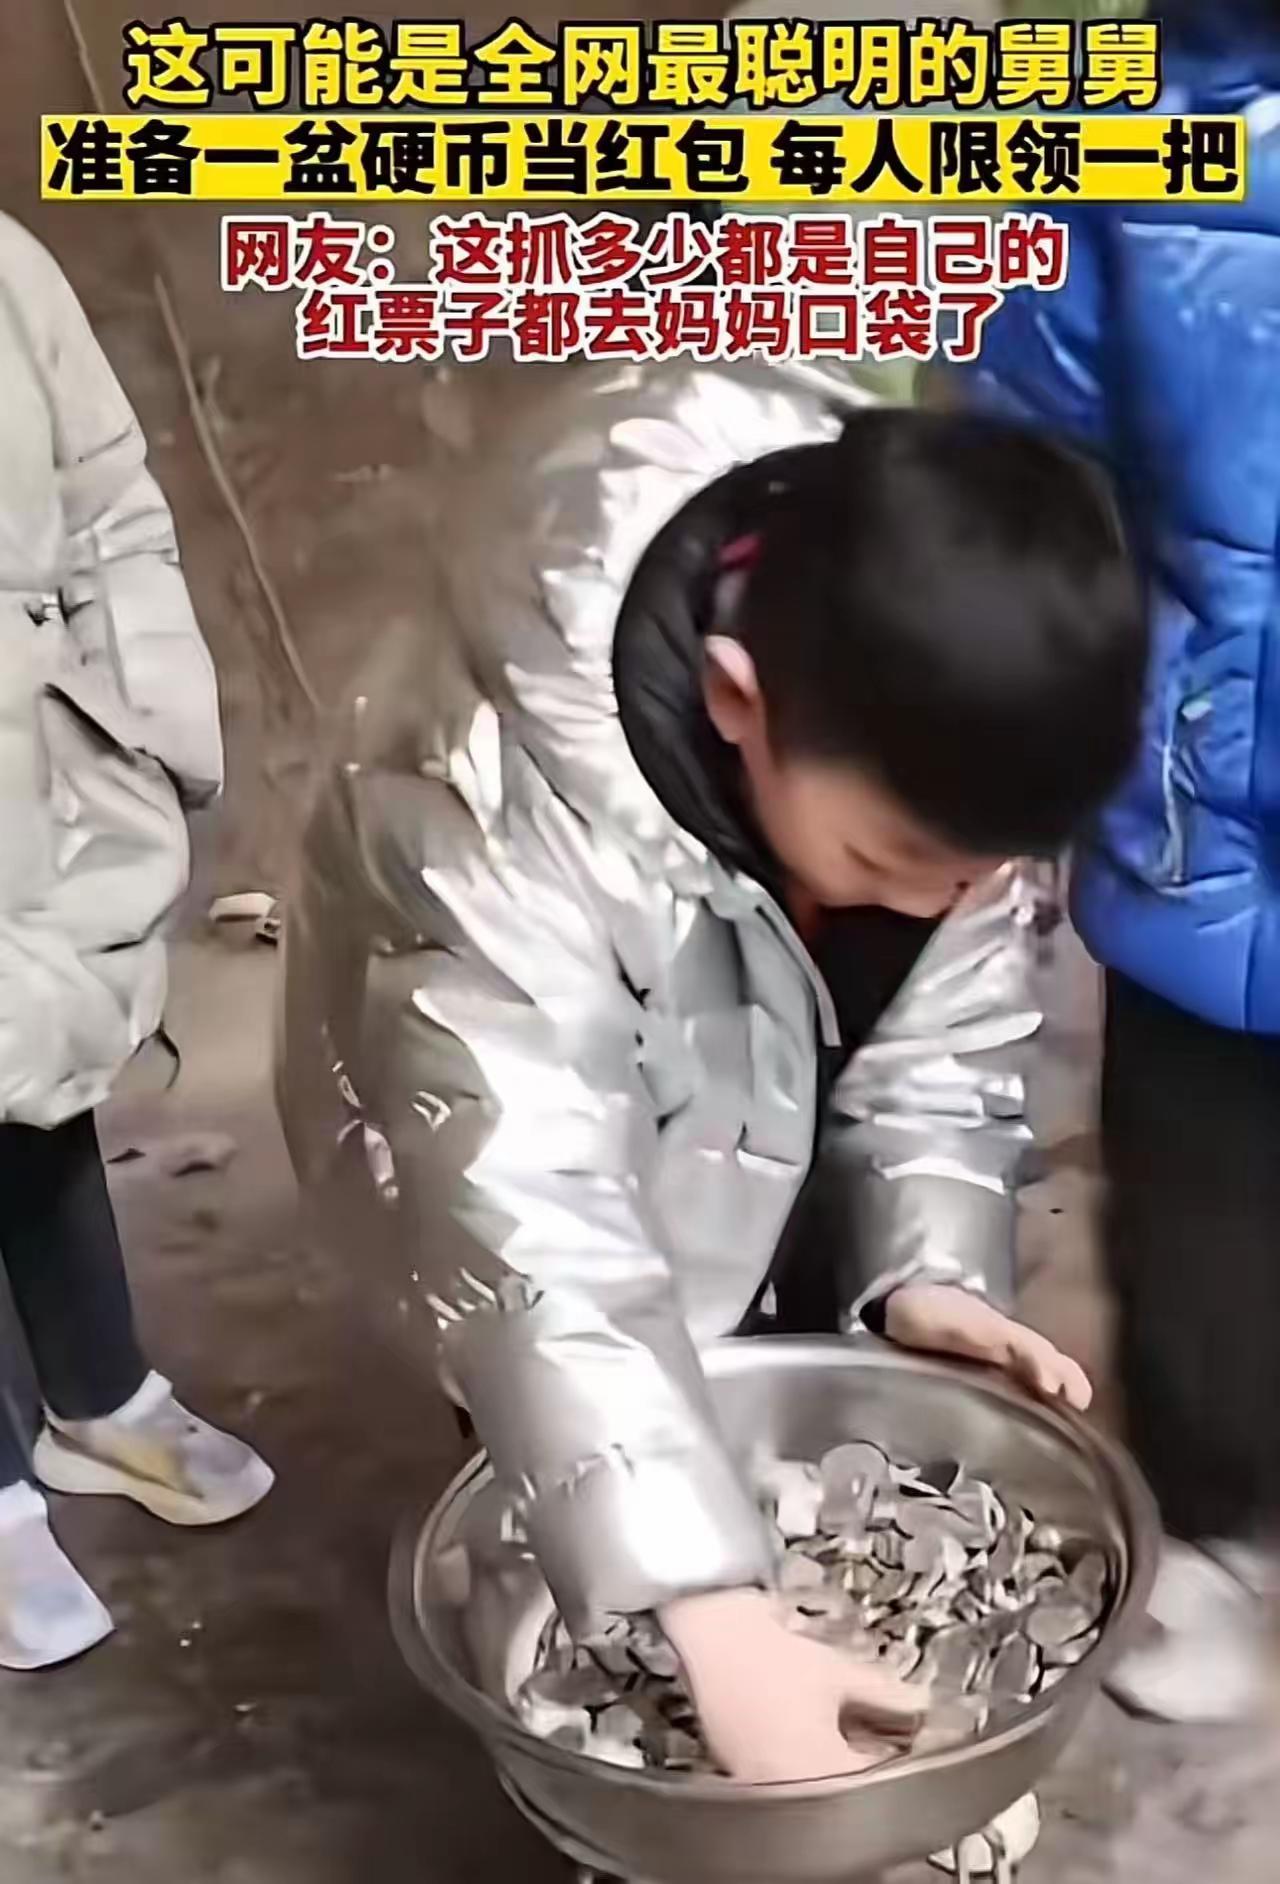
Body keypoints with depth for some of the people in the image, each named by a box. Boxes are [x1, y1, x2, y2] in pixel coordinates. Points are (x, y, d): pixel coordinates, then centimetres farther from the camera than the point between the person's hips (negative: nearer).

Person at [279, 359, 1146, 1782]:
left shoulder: (926, 744, -27)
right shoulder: (513, 812, -44)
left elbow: (947, 1030, -14)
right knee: (591, 1499, 3)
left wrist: (931, 1266, -26)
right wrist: (710, 1608, -49)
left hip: (779, 1118, 5)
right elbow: (532, 1234, -46)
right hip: (523, 1064, -4)